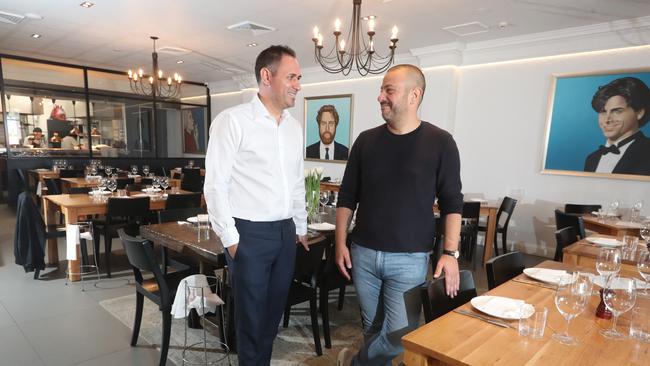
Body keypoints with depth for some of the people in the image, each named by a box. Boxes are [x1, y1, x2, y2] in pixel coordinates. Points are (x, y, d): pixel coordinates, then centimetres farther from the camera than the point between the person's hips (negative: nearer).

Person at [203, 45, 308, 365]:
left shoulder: (294, 126, 9)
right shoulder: (232, 121, -10)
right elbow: (215, 185, -11)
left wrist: (301, 228, 17)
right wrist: (230, 238, -11)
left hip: (286, 233, 6)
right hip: (249, 234, -6)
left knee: (273, 313, 18)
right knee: (252, 317, 10)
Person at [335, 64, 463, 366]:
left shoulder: (440, 143, -4)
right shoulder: (367, 140, 3)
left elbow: (452, 202, -2)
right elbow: (347, 197, 7)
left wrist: (451, 252, -10)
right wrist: (341, 242, 2)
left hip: (409, 258, -2)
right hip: (363, 253, 3)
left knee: (400, 334, -1)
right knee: (372, 327, 14)